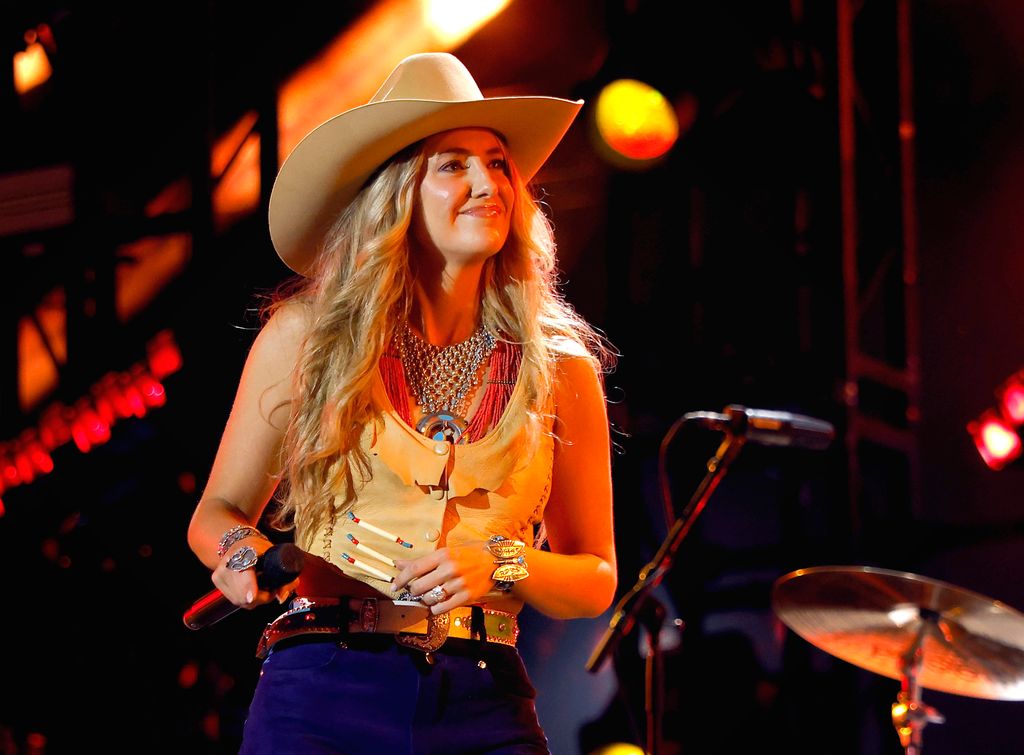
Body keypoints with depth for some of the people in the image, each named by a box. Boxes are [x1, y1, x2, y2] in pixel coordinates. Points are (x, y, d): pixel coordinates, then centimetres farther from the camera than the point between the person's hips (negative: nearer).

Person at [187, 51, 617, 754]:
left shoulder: (561, 368, 5)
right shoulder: (306, 333, 3)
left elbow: (595, 581, 11)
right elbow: (218, 510, 13)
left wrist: (502, 563, -8)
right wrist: (241, 550, -9)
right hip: (323, 697, -1)